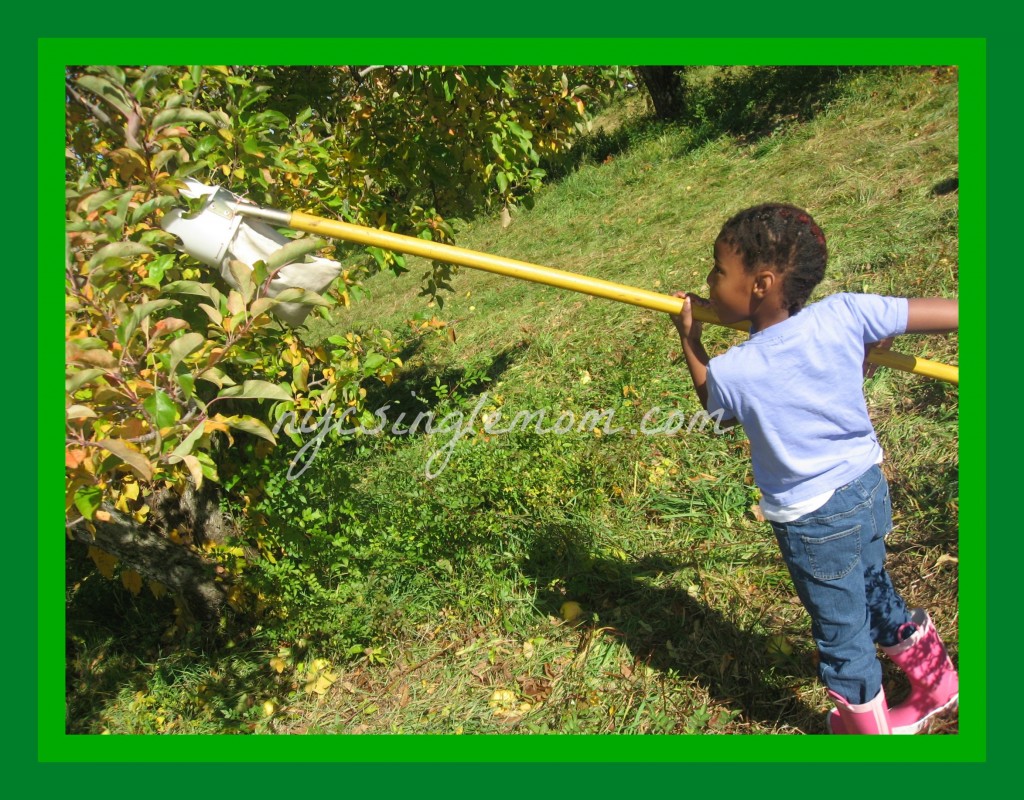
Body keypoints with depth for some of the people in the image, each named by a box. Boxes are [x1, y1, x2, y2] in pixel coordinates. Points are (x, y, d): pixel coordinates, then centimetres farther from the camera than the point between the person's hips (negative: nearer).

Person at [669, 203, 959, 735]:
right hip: (868, 486, 5)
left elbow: (718, 414, 1)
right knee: (875, 595, 30)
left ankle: (866, 723, 41)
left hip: (812, 520, -5)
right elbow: (951, 313, -15)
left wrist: (689, 338, 5)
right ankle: (936, 684, 50)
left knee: (839, 627, 18)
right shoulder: (844, 314, -18)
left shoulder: (730, 373, -24)